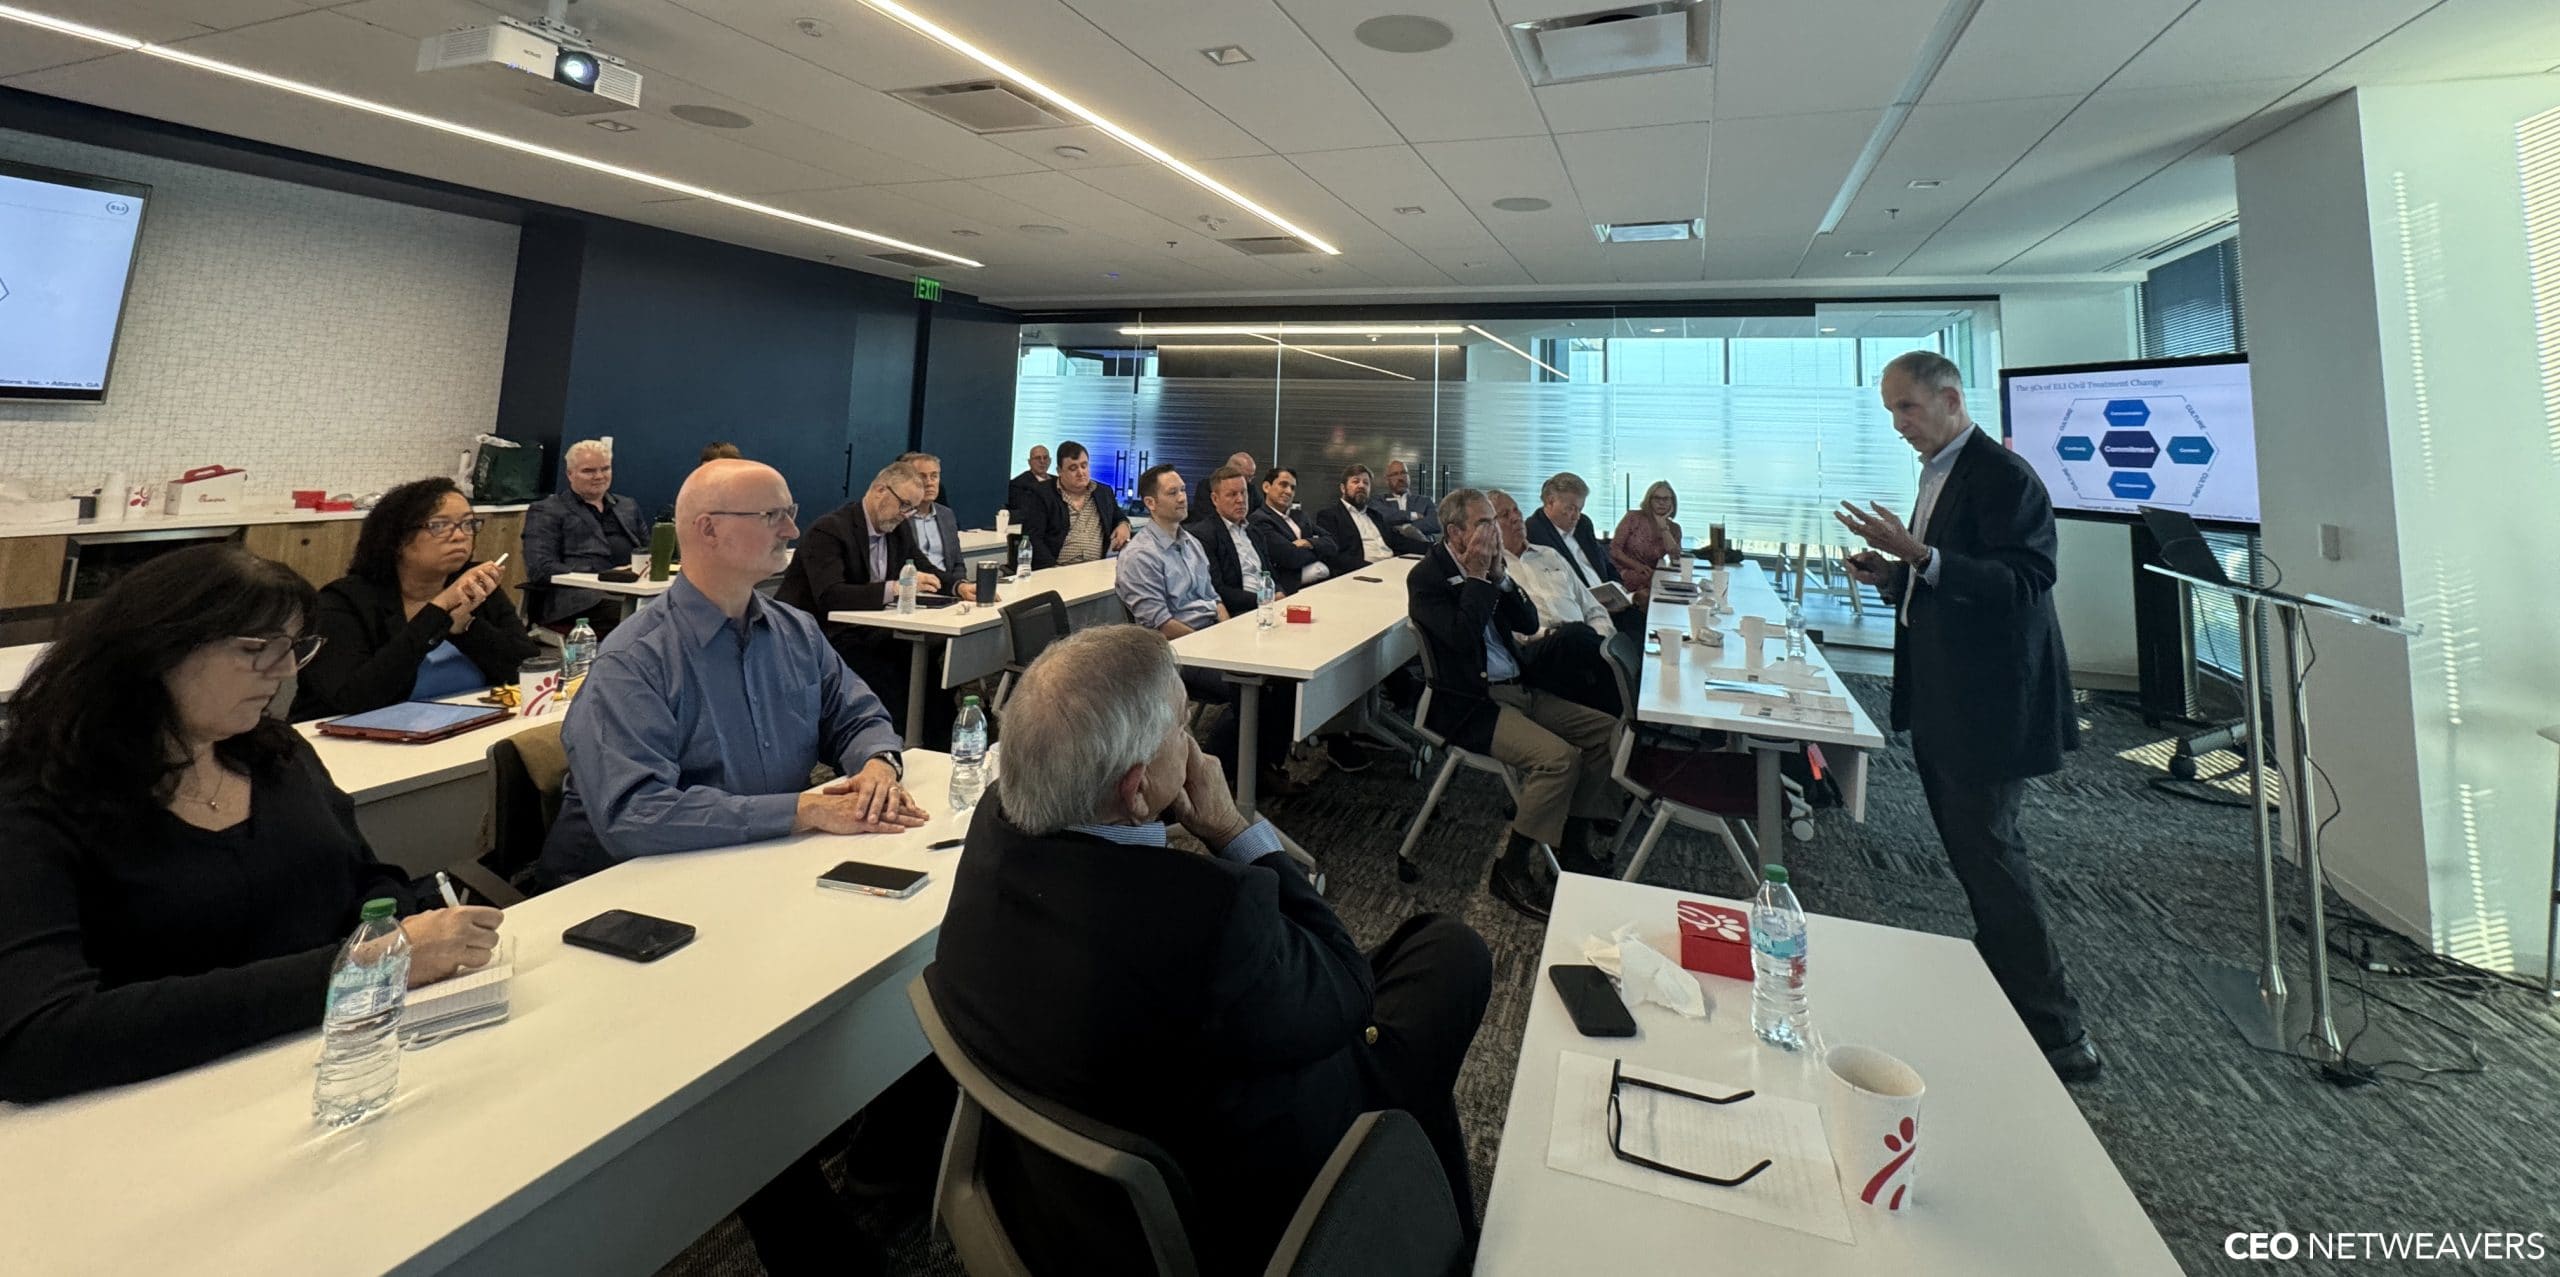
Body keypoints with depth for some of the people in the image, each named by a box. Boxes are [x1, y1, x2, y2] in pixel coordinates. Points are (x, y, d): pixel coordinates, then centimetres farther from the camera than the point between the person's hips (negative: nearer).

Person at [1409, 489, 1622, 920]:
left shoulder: (1486, 568, 12)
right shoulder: (1426, 577, -11)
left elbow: (1529, 623, 9)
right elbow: (1462, 637, -25)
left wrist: (1499, 575, -3)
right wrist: (1477, 578, -15)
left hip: (1516, 689, 9)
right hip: (1469, 705, -9)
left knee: (1605, 730, 1)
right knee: (1559, 757, -26)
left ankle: (1573, 844, 11)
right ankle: (1511, 868, -11)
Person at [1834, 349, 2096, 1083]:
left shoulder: (2003, 476, -15)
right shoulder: (1938, 475, 15)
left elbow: (2023, 584, -25)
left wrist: (1918, 557, -34)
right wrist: (1890, 575, 4)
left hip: (1987, 705, -10)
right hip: (1942, 704, 10)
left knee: (1990, 855, -6)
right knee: (1970, 851, 18)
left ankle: (2057, 1038, 7)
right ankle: (2002, 988, 34)